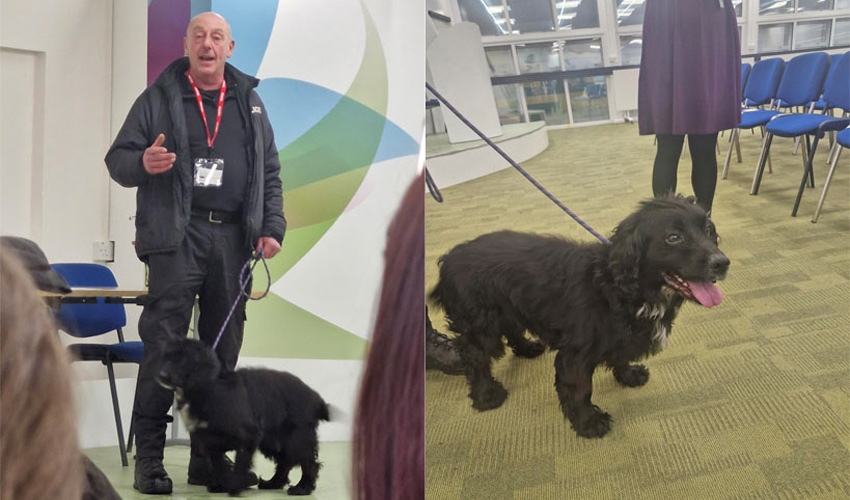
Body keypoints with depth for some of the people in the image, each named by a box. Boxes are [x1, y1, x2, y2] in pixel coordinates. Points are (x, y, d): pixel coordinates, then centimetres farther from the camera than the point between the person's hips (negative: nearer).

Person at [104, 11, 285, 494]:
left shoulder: (249, 101, 16)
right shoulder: (159, 98, 6)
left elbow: (270, 172, 19)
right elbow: (117, 158, 6)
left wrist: (272, 227, 8)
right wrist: (143, 163, -16)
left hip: (233, 237, 4)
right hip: (176, 236, -4)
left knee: (224, 349, 6)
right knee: (164, 346, -9)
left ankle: (210, 457, 16)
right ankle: (149, 459, -1)